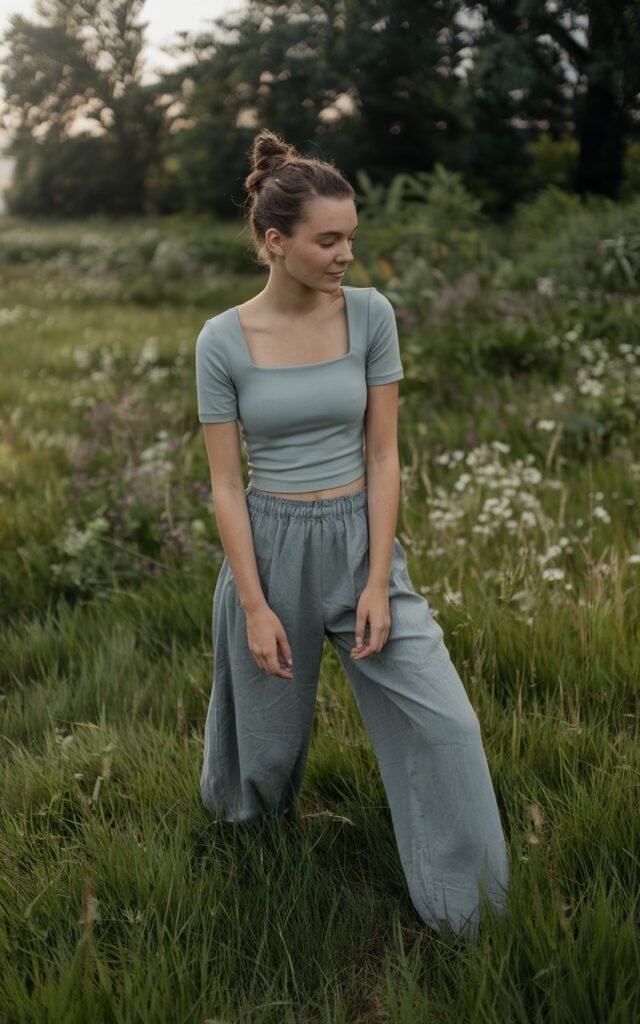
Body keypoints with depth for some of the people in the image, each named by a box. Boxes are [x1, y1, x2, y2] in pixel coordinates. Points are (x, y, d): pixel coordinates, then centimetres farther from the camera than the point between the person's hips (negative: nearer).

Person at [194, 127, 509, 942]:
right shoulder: (222, 341, -9)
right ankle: (254, 850, 51)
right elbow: (225, 485, -7)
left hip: (359, 538, 1)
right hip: (268, 544, -1)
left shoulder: (371, 315, -6)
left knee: (444, 722, -7)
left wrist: (380, 582, -10)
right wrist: (256, 606, -10)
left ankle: (463, 910, 12)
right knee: (269, 728, 17)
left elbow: (383, 456, -5)